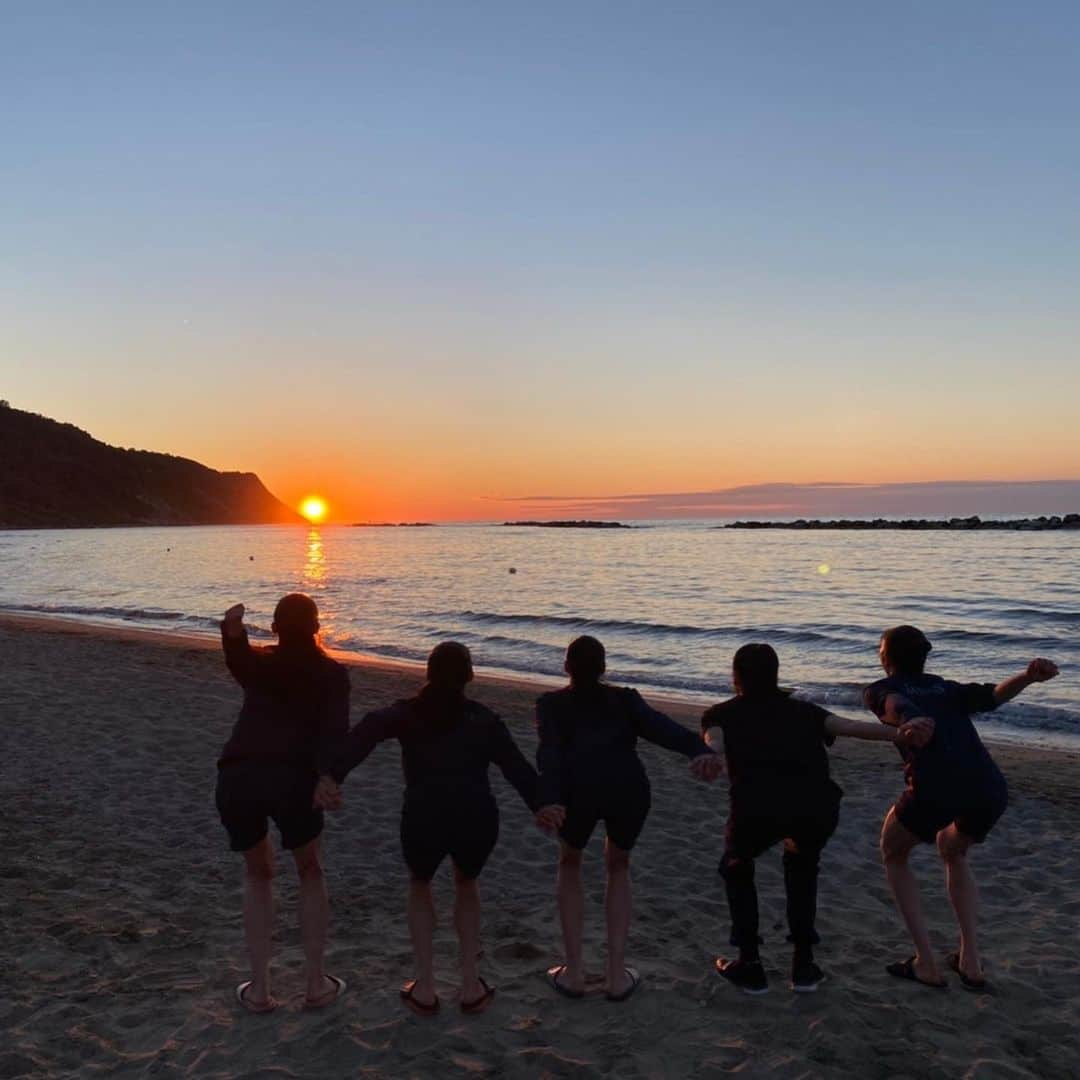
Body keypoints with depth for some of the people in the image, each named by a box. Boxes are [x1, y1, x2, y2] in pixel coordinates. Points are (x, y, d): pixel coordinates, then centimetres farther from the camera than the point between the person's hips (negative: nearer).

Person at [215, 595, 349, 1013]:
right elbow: (335, 731, -5)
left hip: (235, 778, 2)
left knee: (258, 872, 27)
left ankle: (259, 989, 25)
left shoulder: (258, 664, 21)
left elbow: (238, 663, -7)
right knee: (311, 873, 23)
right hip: (291, 778, -2)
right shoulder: (332, 673, 15)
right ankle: (316, 983, 25)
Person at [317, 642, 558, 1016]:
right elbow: (515, 764, 4)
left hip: (423, 818, -1)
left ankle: (424, 988, 27)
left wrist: (333, 775, -16)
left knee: (419, 884, 31)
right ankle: (472, 986, 29)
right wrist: (539, 805, -5)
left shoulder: (408, 713, 15)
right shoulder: (482, 717, 18)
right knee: (467, 884, 32)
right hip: (478, 819, 1)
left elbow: (367, 731, -6)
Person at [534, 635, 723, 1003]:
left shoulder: (551, 704, 23)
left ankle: (573, 971, 25)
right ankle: (617, 974, 24)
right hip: (629, 789, 1)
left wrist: (548, 800, -14)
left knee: (569, 865, 29)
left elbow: (549, 751, 2)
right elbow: (660, 726, 3)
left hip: (578, 790, -1)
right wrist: (698, 750, -14)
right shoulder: (624, 699, 25)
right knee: (618, 867, 30)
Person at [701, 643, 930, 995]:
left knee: (737, 868, 30)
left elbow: (714, 743, -1)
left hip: (758, 807, -2)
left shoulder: (723, 714, 23)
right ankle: (804, 965, 32)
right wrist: (898, 734, -2)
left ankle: (750, 966, 27)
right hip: (817, 807, 3)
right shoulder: (801, 710, 29)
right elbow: (850, 726, 10)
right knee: (802, 867, 35)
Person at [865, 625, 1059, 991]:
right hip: (991, 789, 5)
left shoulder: (880, 689, 18)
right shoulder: (945, 688, 32)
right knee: (952, 851, 35)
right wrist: (1029, 676, -6)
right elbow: (991, 695, 10)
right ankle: (970, 961, 29)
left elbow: (896, 704, -7)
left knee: (893, 857, 24)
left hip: (935, 786, -5)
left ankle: (926, 964, 18)